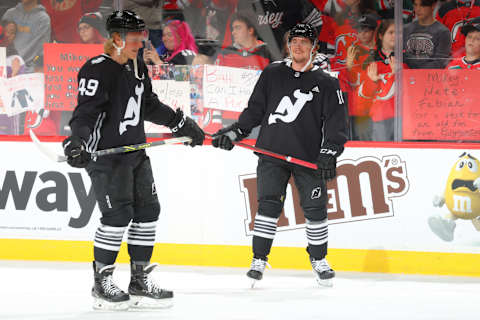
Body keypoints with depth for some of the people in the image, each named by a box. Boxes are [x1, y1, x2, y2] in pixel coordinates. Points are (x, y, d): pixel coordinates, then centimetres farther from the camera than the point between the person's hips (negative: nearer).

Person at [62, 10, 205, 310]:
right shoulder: (98, 70, -15)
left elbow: (149, 105, 25)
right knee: (118, 215, -12)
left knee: (147, 211, 8)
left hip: (135, 153, 9)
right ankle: (102, 282, 0)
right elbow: (86, 111, -23)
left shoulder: (137, 68, 12)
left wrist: (182, 124, 28)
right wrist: (77, 142, -38)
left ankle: (140, 281, 16)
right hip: (106, 155, -9)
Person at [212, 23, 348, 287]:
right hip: (272, 153, 1)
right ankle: (259, 260, -1)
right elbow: (255, 110, 15)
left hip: (308, 157, -1)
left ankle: (319, 260, 19)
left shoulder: (326, 84, 4)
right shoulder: (272, 75, 10)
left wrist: (329, 152, -12)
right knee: (268, 204, -8)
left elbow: (336, 122, 0)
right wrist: (234, 132, 3)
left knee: (315, 208, 1)